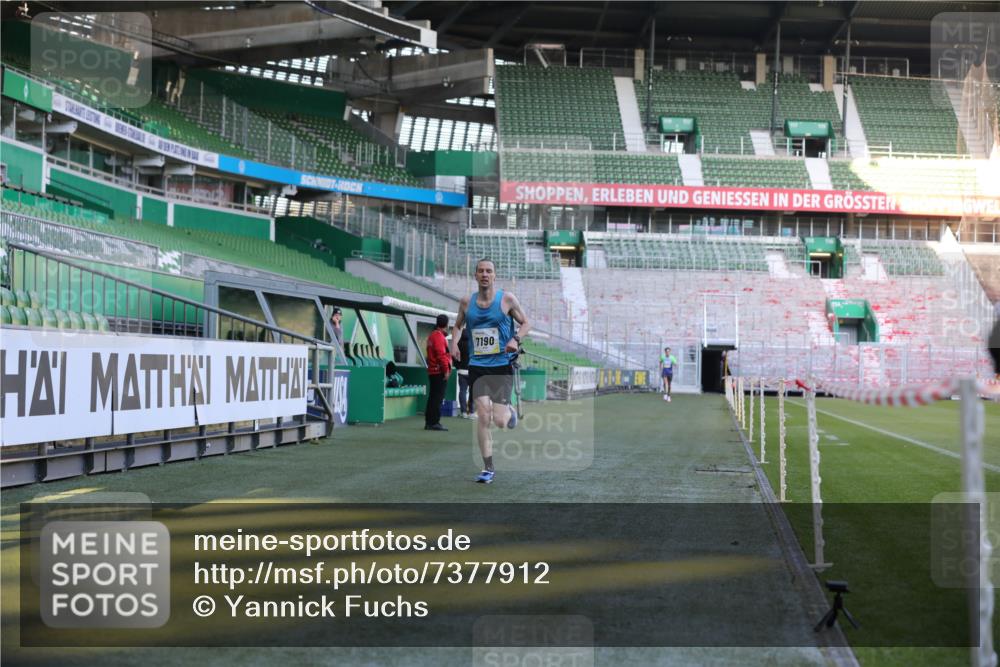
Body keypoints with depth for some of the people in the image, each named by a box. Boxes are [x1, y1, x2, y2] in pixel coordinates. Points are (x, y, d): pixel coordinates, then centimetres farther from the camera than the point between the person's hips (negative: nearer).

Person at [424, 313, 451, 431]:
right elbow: (441, 354, -20)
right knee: (438, 398, -8)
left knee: (433, 398, 13)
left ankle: (429, 422, 17)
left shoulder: (432, 335, 18)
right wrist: (446, 370, -16)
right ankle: (434, 422, -9)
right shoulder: (439, 336, -13)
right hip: (439, 372, -10)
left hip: (432, 372, 10)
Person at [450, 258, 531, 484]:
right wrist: (454, 342, 0)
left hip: (502, 366, -2)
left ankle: (509, 411, 33)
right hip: (477, 366, 2)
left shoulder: (507, 299, -3)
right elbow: (458, 325, 21)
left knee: (499, 421, -6)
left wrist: (516, 339, -14)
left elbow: (526, 323, 6)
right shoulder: (466, 302, 5)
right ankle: (488, 469, 2)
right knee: (483, 418, -7)